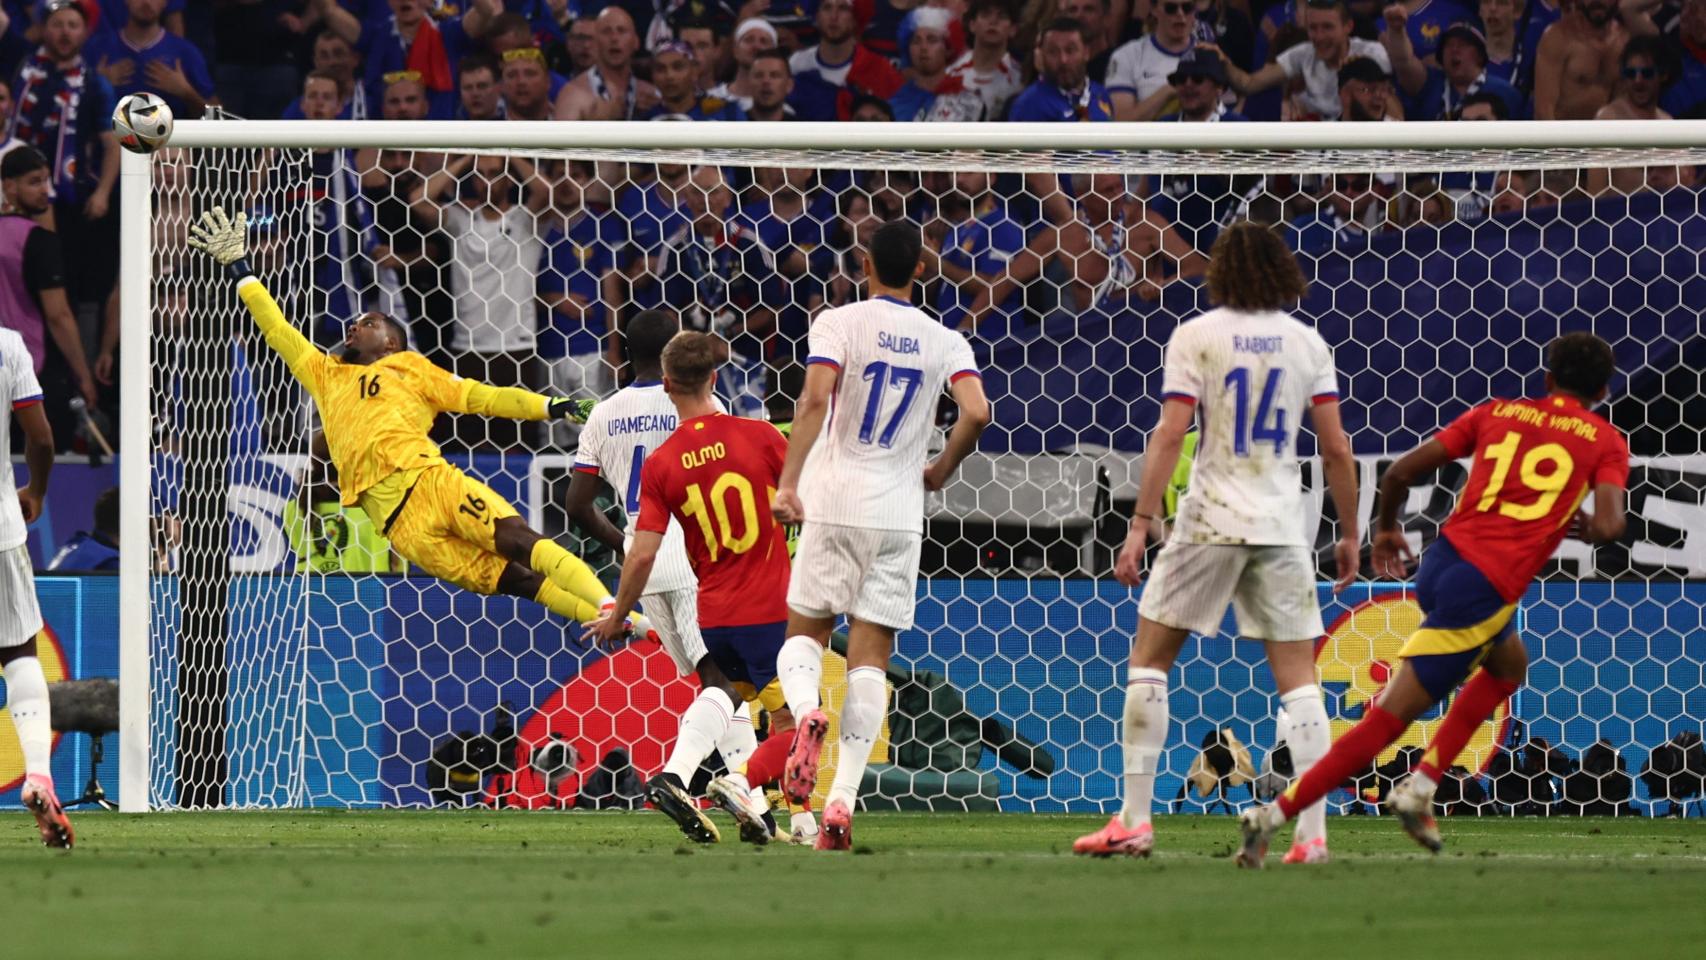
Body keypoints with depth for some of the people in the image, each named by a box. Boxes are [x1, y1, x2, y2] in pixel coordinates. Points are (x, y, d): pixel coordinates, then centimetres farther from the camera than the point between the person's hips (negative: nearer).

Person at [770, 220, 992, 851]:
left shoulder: (840, 323, -2)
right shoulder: (944, 342, 5)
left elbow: (815, 399, -17)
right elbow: (976, 413, -8)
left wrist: (788, 482, -21)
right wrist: (941, 470, 10)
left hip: (834, 502, -2)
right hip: (899, 514, 2)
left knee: (804, 634, 13)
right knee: (870, 659, 4)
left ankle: (806, 711, -22)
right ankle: (843, 800, -8)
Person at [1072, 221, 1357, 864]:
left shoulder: (1196, 336, -3)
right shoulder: (1307, 342, 6)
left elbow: (1170, 432, -11)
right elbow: (1336, 448, 4)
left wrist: (1141, 523, -11)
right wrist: (1349, 534, 12)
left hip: (1210, 521, -3)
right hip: (1283, 527, 3)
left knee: (1149, 658, 8)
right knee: (1298, 677, 5)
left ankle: (1135, 819, 2)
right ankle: (1313, 833, -4)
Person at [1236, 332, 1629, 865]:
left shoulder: (1497, 412, 15)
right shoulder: (1605, 441, 5)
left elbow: (1401, 471, 10)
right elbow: (1608, 526, -11)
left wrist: (1386, 528, 27)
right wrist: (1586, 528, 13)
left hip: (1442, 561, 6)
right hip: (1484, 591, -6)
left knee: (1509, 664, 32)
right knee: (1385, 722, -2)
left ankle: (1420, 787, 20)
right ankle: (1272, 817, -10)